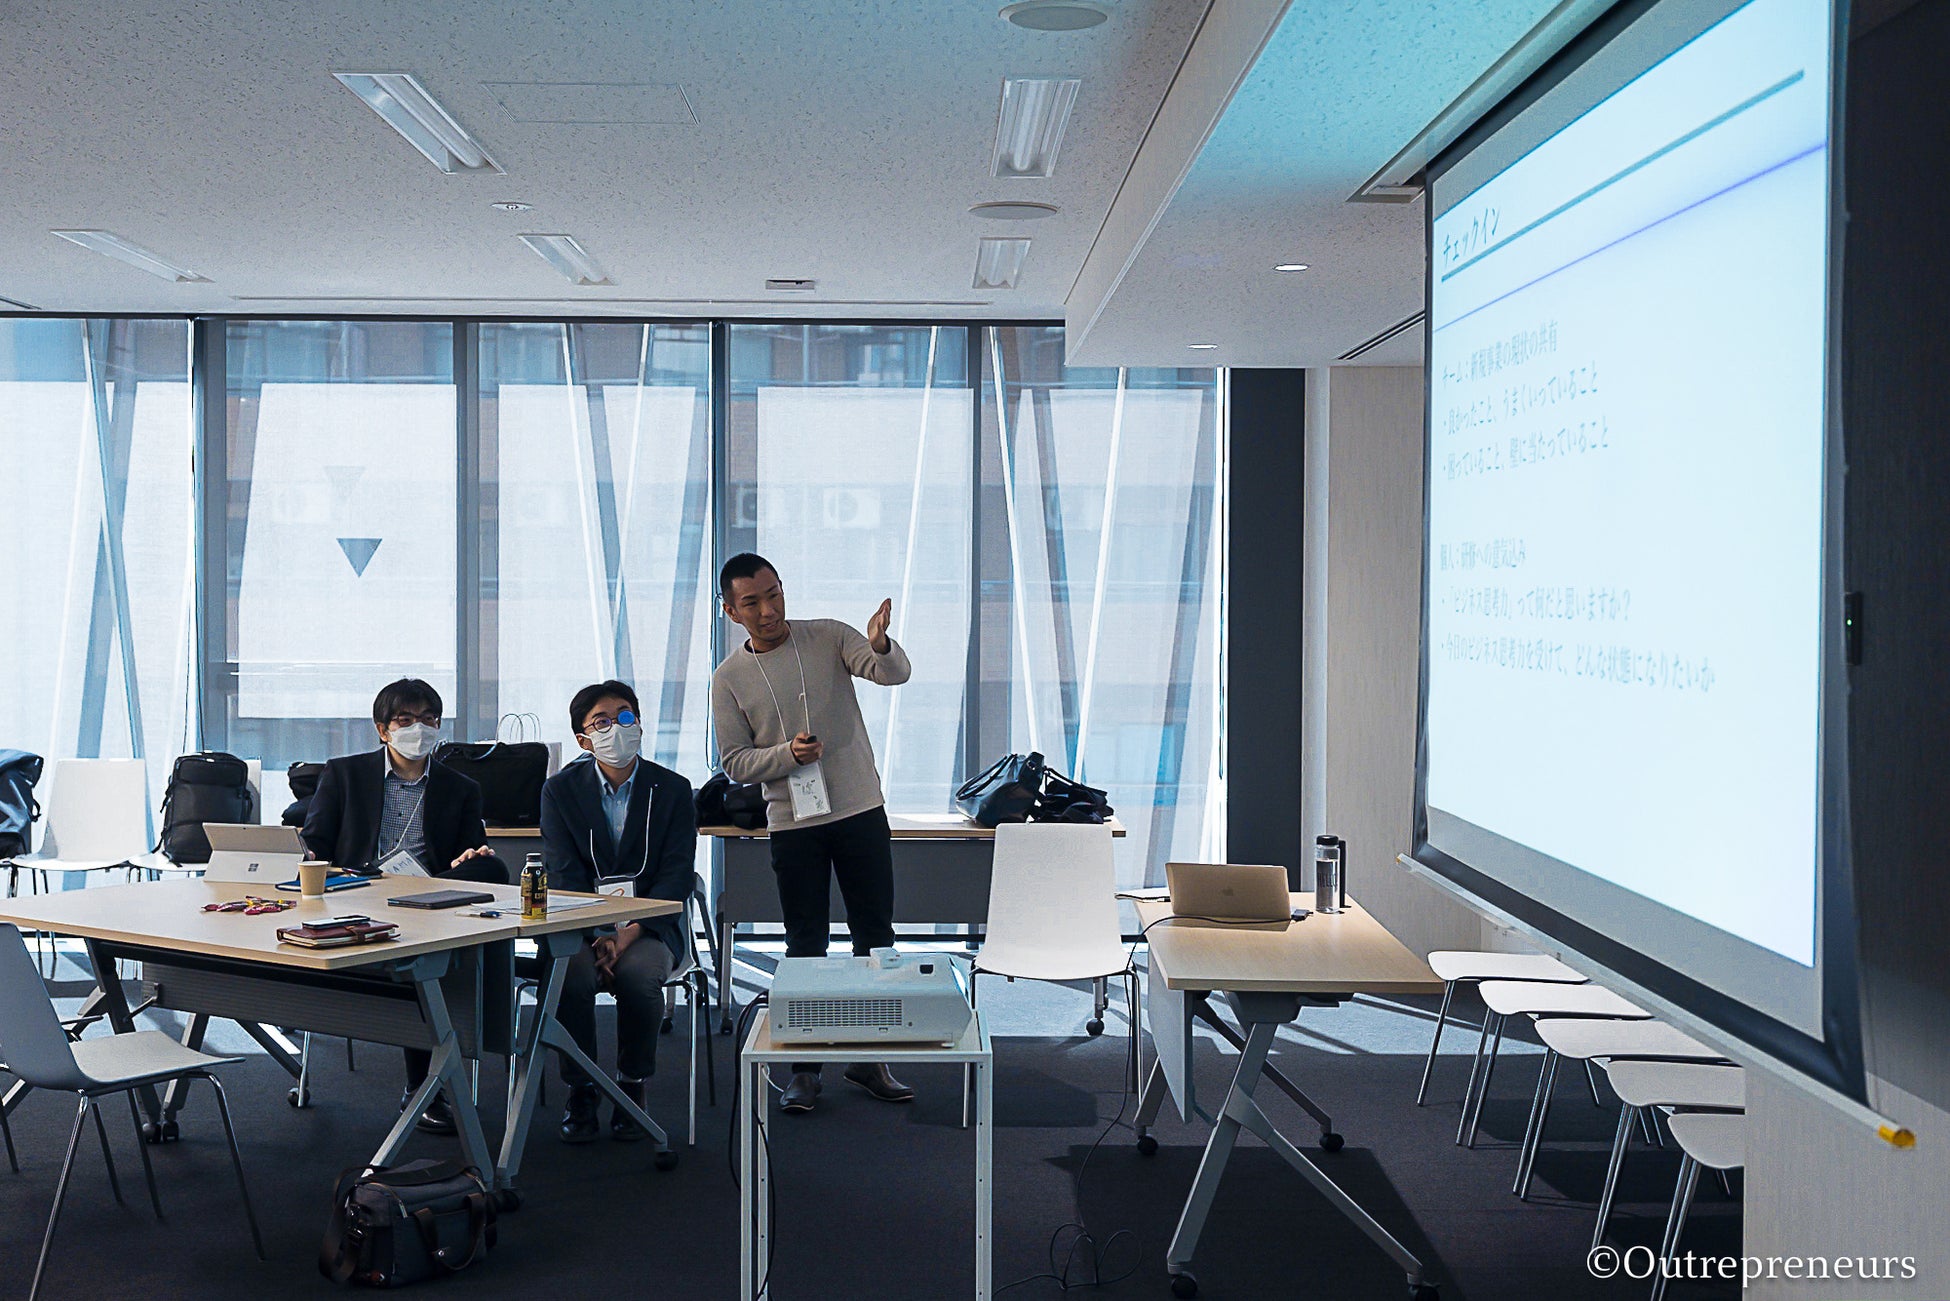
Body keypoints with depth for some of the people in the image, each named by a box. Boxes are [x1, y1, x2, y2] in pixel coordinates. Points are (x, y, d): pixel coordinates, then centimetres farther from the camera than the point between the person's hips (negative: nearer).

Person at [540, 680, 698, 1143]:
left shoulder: (673, 790, 4)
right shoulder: (560, 790, 5)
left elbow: (676, 875, -4)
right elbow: (564, 875, -4)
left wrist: (629, 932, -19)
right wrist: (598, 935, -20)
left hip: (649, 925, 0)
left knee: (638, 974, -32)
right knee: (572, 976, -31)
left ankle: (633, 1088, -10)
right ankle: (580, 1092, -10)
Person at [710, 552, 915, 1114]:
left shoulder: (829, 637, 0)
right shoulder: (729, 678, 1)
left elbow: (894, 673, -14)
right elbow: (734, 762, 3)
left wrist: (880, 645, -37)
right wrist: (787, 754, -16)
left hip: (861, 810, 1)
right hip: (792, 825, 0)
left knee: (876, 935, 5)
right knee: (805, 946, 5)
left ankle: (869, 1058, 18)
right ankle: (804, 1068, 14)